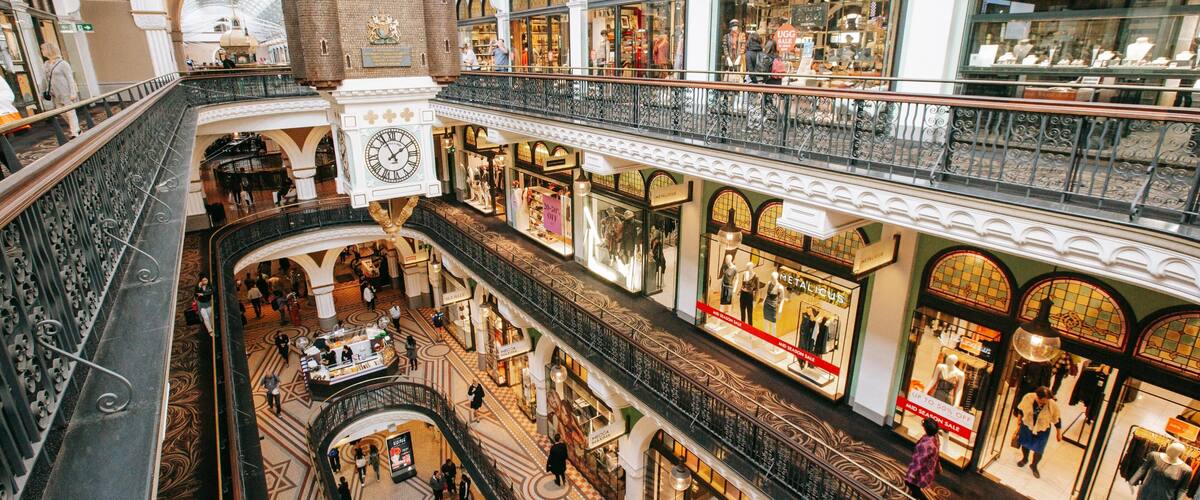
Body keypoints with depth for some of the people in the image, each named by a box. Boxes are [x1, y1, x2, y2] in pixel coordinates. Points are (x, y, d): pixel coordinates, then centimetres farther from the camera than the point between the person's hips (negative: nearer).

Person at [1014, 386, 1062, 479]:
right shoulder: (1028, 397, -25)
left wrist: (1058, 433, 3)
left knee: (1038, 450, 13)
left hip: (1042, 430, -1)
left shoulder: (1053, 406, -28)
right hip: (1027, 426, 2)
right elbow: (1020, 410, -5)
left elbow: (1057, 420, -10)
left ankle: (1034, 466, 42)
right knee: (1025, 444, 24)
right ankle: (1024, 459, 54)